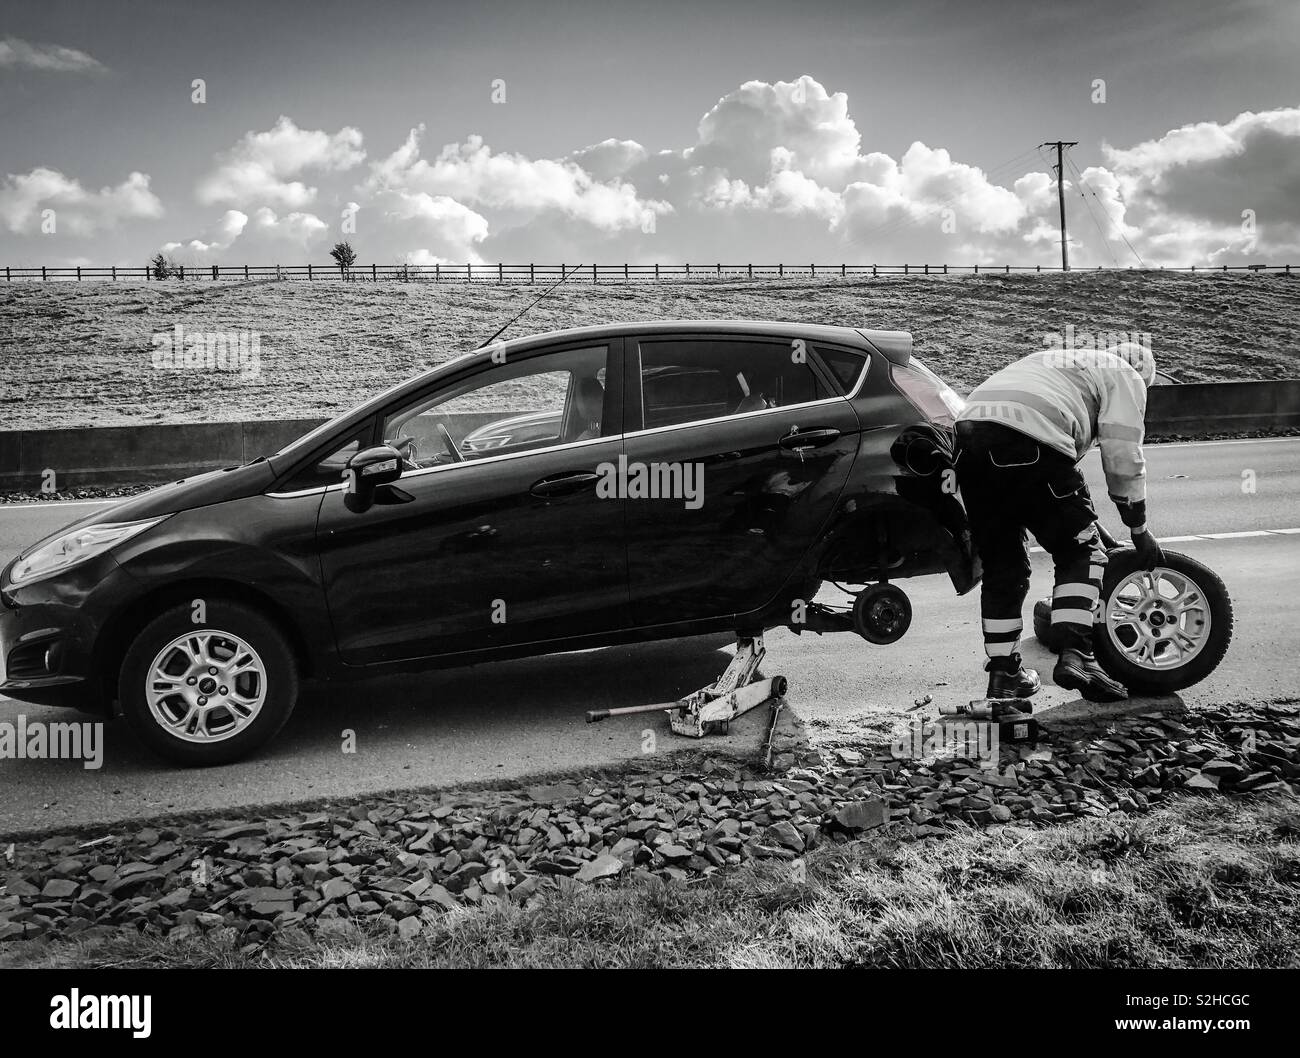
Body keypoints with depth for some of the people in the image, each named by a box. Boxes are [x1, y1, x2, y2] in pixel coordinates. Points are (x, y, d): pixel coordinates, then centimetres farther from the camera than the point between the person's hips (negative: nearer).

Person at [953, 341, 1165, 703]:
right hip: (1029, 446, -7)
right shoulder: (1125, 377, 20)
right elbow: (1122, 457, 9)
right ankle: (1075, 655, -4)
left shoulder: (1055, 361, 41)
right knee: (1081, 552, 9)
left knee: (1001, 564, 16)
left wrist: (1086, 518, 43)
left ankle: (1003, 672, 19)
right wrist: (1139, 530, 19)